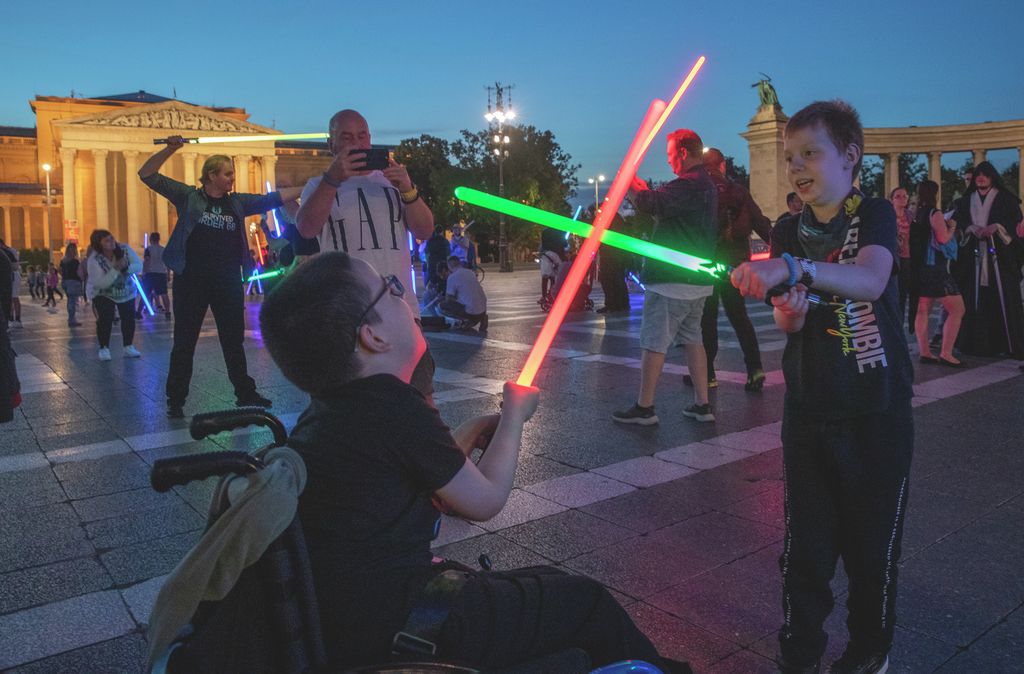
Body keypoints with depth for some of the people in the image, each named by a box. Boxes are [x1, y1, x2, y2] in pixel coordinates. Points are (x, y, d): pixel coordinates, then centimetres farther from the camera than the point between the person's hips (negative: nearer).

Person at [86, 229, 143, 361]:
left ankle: (128, 347, 11)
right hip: (102, 293, -3)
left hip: (126, 291, 4)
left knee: (129, 317, -1)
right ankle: (104, 348, -3)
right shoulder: (94, 260, -27)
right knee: (105, 319, -16)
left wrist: (126, 267, -38)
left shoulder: (125, 249, -18)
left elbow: (139, 266, -18)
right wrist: (116, 269, -41)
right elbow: (101, 283, -32)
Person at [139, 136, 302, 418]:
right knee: (184, 342, 3)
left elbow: (273, 199, 5)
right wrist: (170, 149, -14)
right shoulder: (188, 197, 0)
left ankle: (245, 393, 22)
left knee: (234, 339, 12)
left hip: (228, 281, 4)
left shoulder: (237, 202, 9)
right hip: (192, 280, -3)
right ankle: (175, 400, 14)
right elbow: (148, 175, -2)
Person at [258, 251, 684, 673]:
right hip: (392, 635, -9)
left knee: (548, 583, 21)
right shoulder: (392, 405, -22)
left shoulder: (327, 409, 5)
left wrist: (476, 429, 12)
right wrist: (515, 414, 3)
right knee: (585, 601, 4)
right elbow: (485, 500, -11)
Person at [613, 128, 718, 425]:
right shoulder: (706, 184, 18)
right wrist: (644, 190, 13)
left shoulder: (689, 184, -17)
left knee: (653, 343, -4)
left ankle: (644, 408, 2)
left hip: (672, 279, -10)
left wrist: (631, 186, -4)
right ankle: (702, 404, 17)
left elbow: (650, 204, -24)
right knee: (692, 339, 14)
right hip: (698, 278, 10)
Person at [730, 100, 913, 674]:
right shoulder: (789, 233, 7)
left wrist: (793, 267, -43)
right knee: (805, 543, 7)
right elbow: (789, 325, 5)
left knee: (872, 541, 9)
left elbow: (870, 281, -27)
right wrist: (788, 314, -19)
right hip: (808, 411, 3)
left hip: (877, 414, -3)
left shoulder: (874, 214, -6)